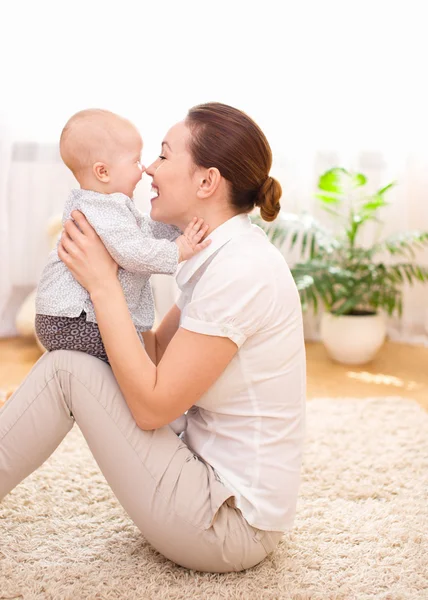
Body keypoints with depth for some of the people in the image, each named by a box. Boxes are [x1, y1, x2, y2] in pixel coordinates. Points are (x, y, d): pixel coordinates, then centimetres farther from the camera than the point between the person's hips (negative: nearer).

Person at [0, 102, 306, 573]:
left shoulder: (240, 270, -24)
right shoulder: (221, 256, 6)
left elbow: (152, 406, -22)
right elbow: (157, 353, 10)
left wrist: (103, 285, -17)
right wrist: (99, 266, 0)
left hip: (229, 525, -9)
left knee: (65, 370, -12)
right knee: (81, 362, 10)